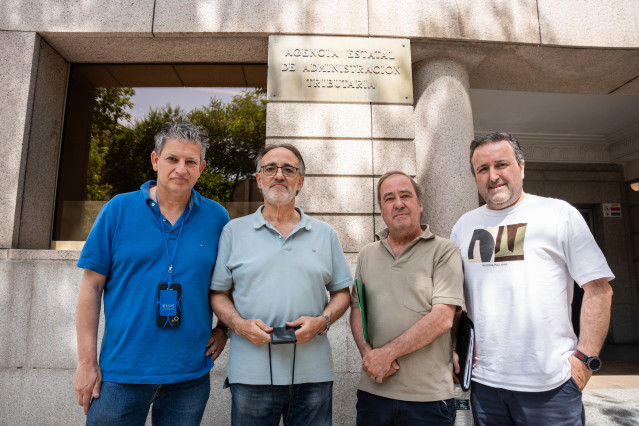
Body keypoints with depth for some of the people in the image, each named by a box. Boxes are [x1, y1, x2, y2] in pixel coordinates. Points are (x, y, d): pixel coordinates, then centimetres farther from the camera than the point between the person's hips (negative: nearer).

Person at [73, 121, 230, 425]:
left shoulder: (217, 217, 0)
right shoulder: (118, 209, -3)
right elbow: (92, 285, -2)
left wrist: (225, 328, -2)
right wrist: (86, 361, -4)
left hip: (191, 374, 1)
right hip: (121, 371, -1)